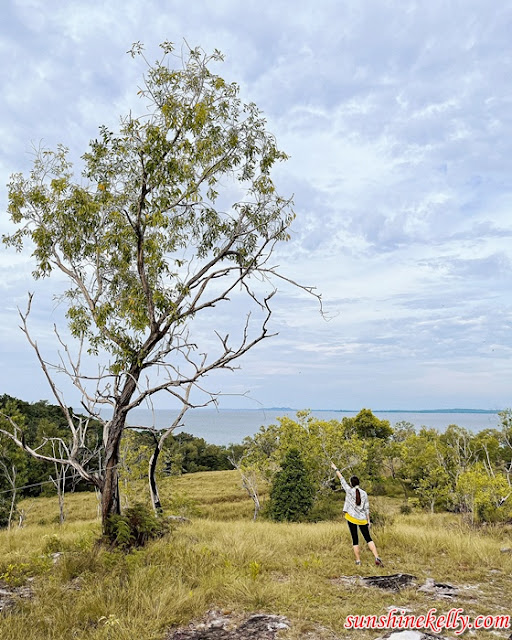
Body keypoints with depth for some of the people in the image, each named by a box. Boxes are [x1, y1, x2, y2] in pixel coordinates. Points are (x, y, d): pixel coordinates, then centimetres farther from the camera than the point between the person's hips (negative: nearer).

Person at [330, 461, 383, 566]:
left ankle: (358, 560, 6)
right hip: (362, 519, 2)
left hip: (352, 518, -2)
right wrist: (368, 521, 12)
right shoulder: (364, 493, 2)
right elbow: (367, 508, 4)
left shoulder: (349, 491, -6)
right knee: (368, 538, 7)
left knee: (355, 540, 5)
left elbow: (342, 479, 3)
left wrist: (335, 469, 13)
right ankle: (377, 558, -5)